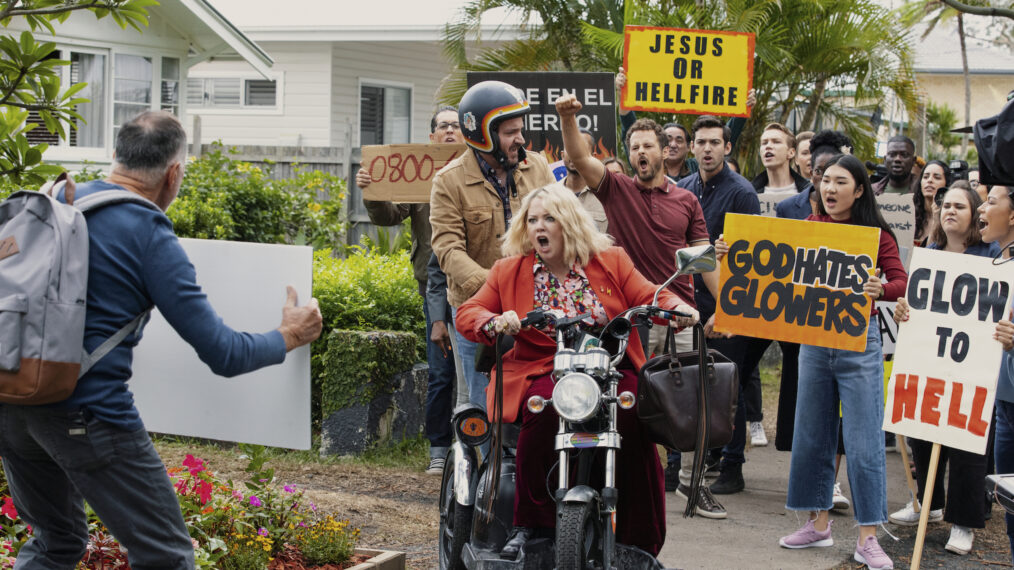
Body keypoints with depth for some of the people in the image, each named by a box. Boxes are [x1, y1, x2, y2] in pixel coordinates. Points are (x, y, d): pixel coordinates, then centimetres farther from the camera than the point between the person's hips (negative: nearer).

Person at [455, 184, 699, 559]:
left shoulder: (611, 261, 13)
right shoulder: (509, 271, 12)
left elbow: (648, 296, 7)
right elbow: (468, 313, 8)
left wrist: (676, 307, -16)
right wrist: (495, 323, -15)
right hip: (543, 373, 0)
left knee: (633, 417, -30)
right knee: (543, 411, -36)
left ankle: (642, 543, -18)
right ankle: (529, 524, -19)